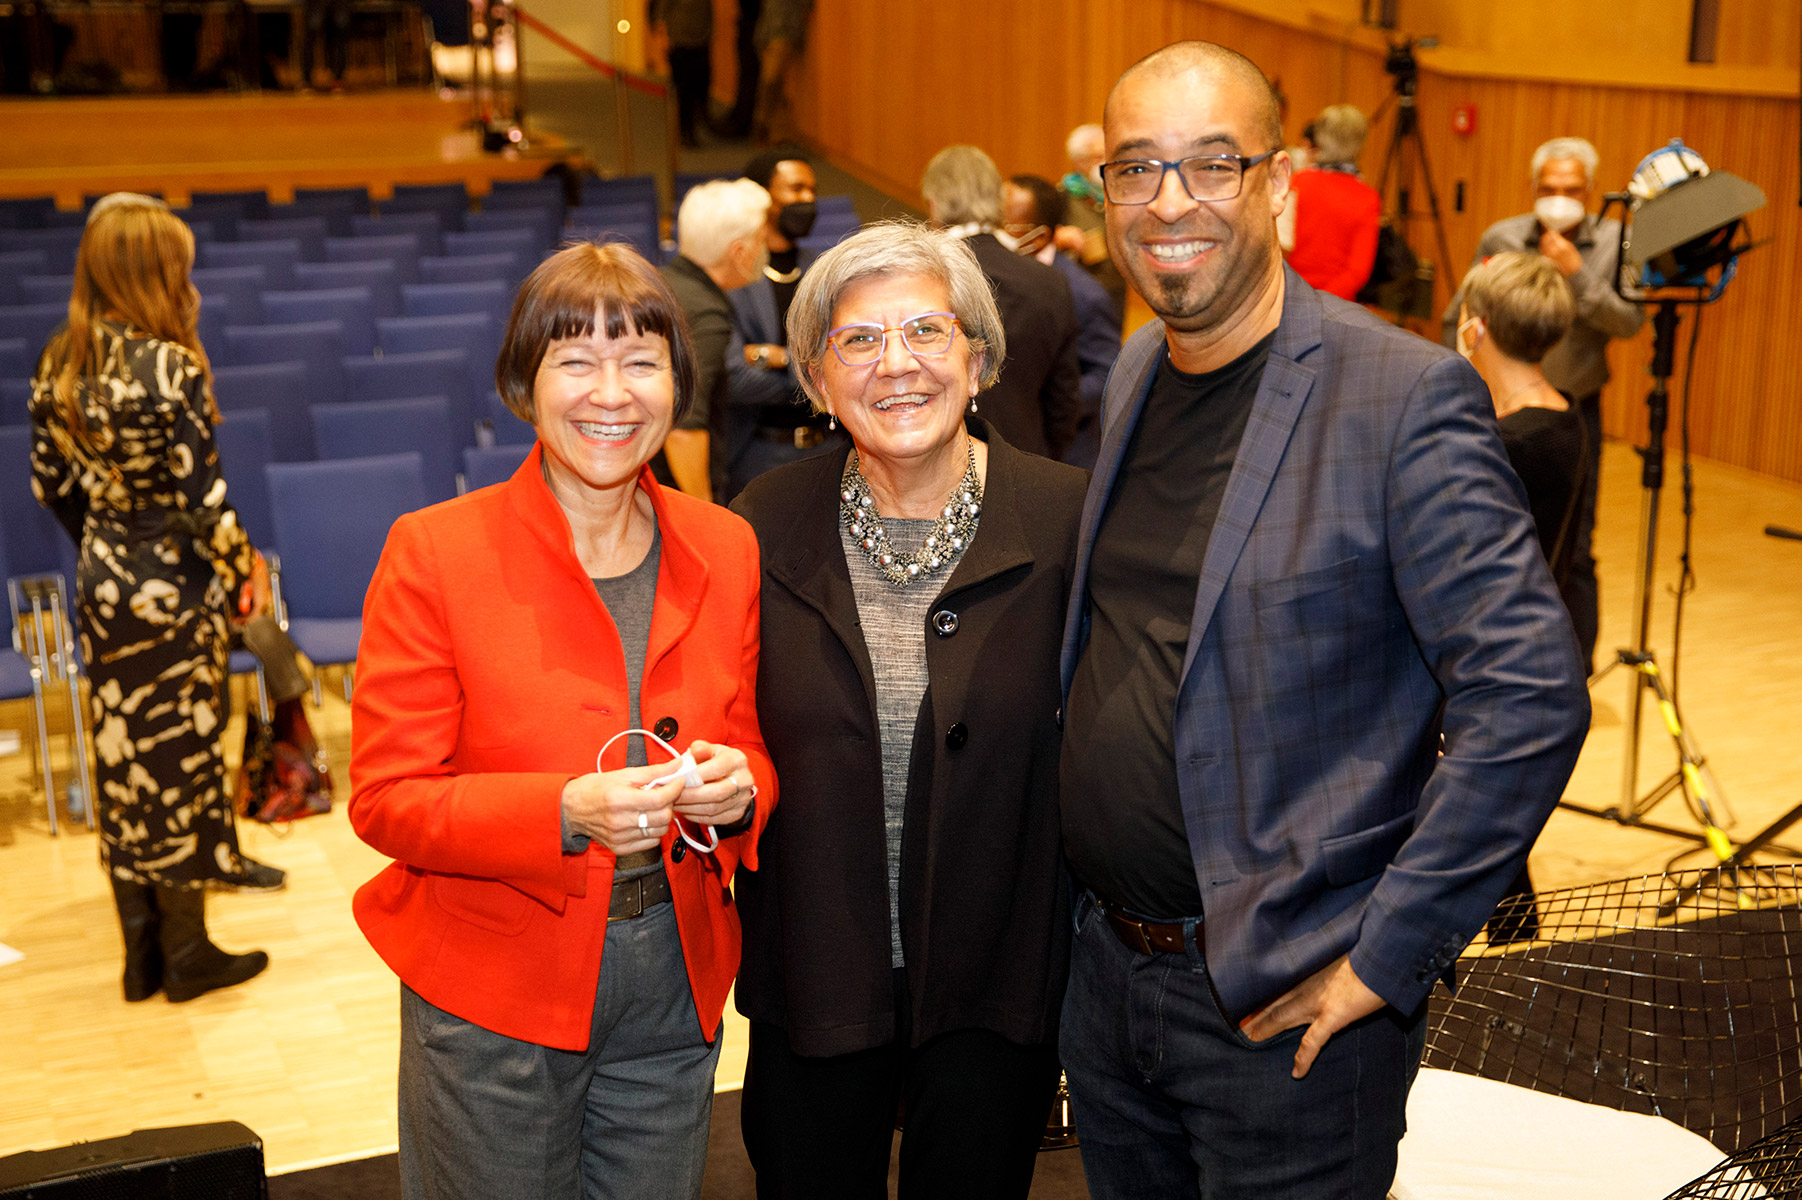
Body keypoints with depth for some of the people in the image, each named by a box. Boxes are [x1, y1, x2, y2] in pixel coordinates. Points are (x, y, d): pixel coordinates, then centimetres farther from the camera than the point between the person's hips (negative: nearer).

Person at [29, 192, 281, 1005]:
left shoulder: (58, 365, 1)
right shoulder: (172, 369, -20)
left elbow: (50, 482, 8)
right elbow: (202, 498, -19)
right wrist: (245, 572, -4)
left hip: (102, 584, 6)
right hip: (175, 591, -6)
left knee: (120, 757, 14)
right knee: (179, 756, 6)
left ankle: (141, 956, 24)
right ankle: (187, 955, 18)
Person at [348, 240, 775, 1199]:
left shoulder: (727, 551, 1)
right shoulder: (434, 552, -11)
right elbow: (385, 799, -12)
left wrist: (737, 785, -14)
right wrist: (566, 813, -27)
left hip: (673, 992, 4)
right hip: (492, 1000, -3)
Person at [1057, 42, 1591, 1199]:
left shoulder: (1407, 395, -17)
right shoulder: (1136, 372, 6)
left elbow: (1532, 698, -20)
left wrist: (1384, 957, -18)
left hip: (1283, 1005, -6)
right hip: (1106, 966, 7)